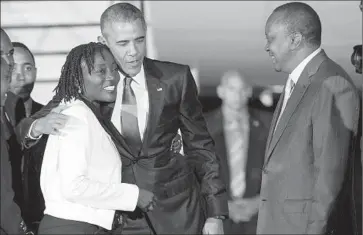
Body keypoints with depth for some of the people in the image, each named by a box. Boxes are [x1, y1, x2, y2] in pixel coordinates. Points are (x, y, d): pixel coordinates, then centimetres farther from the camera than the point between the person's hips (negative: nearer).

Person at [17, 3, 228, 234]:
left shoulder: (175, 78, -3)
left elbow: (200, 145, 4)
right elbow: (26, 128, 4)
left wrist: (215, 213, 0)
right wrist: (38, 125, -21)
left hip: (176, 209, 0)